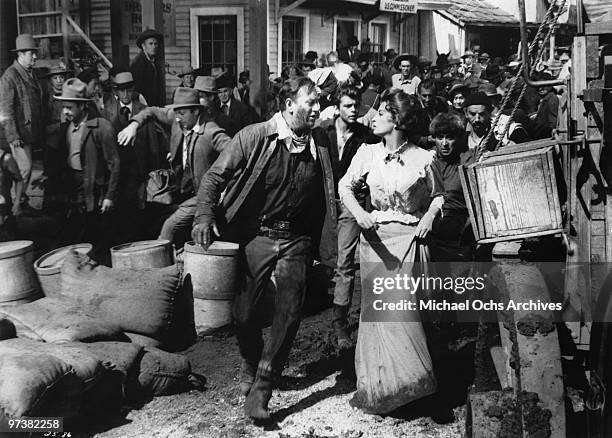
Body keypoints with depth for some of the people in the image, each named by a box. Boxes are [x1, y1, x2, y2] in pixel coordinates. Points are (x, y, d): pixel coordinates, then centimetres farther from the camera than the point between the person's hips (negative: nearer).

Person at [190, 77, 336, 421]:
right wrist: (205, 216, -19)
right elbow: (215, 177, -6)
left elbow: (324, 195, 10)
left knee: (290, 311, -6)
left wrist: (317, 244, 5)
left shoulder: (320, 142, 2)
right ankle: (251, 365, 36)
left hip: (296, 240, 2)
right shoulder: (254, 137, -10)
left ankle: (261, 388, 5)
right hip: (256, 235, -2)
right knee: (245, 311, 5)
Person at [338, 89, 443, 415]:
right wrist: (358, 212, -8)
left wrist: (429, 216, -8)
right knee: (376, 306, 3)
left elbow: (438, 194, 11)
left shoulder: (422, 159, -3)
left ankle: (404, 380, 3)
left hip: (408, 237, -2)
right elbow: (345, 186, 9)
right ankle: (378, 382, 16)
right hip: (375, 236, 2)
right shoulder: (367, 153, 2)